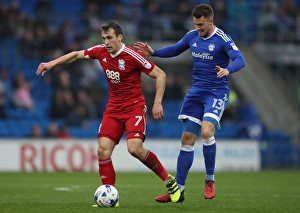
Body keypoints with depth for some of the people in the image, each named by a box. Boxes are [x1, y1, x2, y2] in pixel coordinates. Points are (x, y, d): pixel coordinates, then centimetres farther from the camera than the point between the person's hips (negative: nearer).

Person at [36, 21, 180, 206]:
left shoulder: (132, 55, -17)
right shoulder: (101, 51, 0)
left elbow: (160, 75, -13)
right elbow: (77, 55, 18)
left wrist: (157, 102, -18)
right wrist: (52, 64, 12)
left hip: (135, 107, -6)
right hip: (113, 109, 6)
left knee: (134, 148, -23)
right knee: (103, 149, -11)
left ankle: (169, 180, -3)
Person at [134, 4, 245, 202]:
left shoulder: (223, 39, -14)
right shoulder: (192, 36, 4)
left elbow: (240, 60, -27)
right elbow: (175, 50, 21)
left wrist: (228, 70, -47)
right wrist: (153, 52, 6)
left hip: (216, 92, -6)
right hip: (196, 92, 6)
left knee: (206, 132, -26)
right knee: (187, 139, 4)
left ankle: (210, 181, -7)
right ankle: (178, 190, 10)